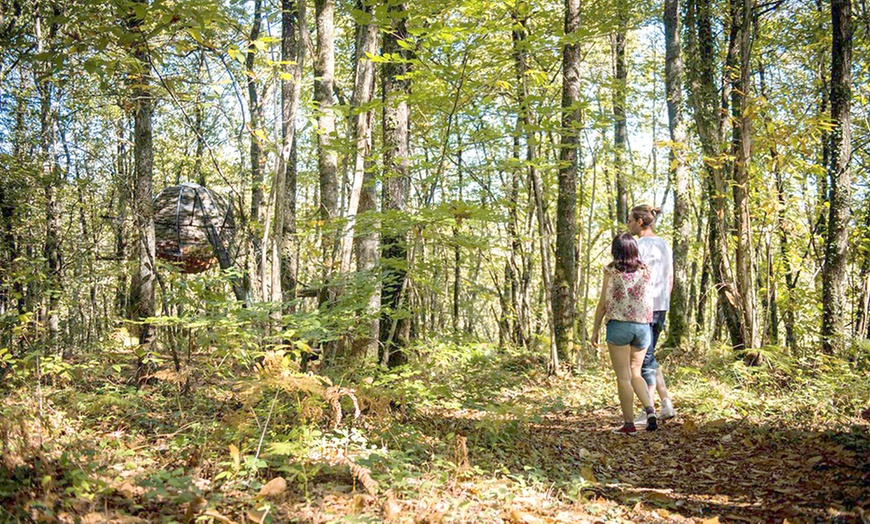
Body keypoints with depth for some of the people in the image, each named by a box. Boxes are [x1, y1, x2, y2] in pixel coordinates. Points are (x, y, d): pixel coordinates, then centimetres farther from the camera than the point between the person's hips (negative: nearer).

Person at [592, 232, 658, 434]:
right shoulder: (645, 271, 4)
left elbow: (603, 303, -4)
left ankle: (629, 423, 4)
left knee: (623, 377, 3)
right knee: (635, 373, 18)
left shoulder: (611, 270, -5)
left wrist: (595, 328, 4)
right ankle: (650, 410, -1)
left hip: (619, 325, -4)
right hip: (643, 326, 4)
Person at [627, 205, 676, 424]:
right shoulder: (664, 245, 12)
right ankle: (666, 403, 13)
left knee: (645, 358, -1)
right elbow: (670, 279, 15)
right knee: (648, 355, 19)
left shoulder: (639, 245, -12)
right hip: (661, 306, 8)